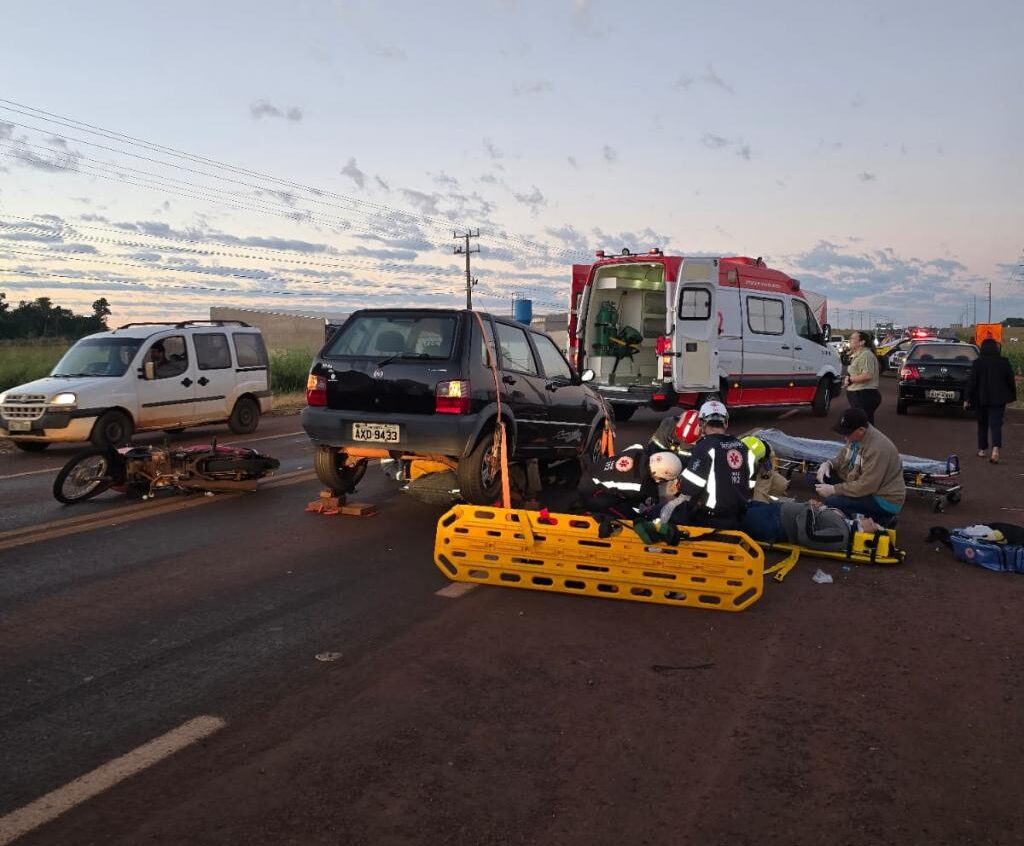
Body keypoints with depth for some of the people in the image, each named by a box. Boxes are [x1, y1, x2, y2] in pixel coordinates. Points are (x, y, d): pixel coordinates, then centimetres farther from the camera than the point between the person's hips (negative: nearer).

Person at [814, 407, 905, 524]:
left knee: (831, 503, -24)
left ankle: (878, 518, -6)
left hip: (884, 499, -9)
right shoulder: (855, 437, -4)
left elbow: (866, 486, -29)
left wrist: (834, 489, -24)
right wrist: (828, 464, -11)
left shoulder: (877, 449, -29)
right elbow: (842, 457, 11)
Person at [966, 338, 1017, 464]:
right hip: (999, 399, 0)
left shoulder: (977, 363, -7)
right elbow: (1011, 380, 5)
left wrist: (968, 399, -3)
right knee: (996, 424, -3)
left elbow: (972, 382, -8)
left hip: (981, 398, 0)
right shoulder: (1004, 362, -2)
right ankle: (996, 448, -24)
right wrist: (1012, 396, 16)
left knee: (982, 424, 15)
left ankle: (982, 449, 22)